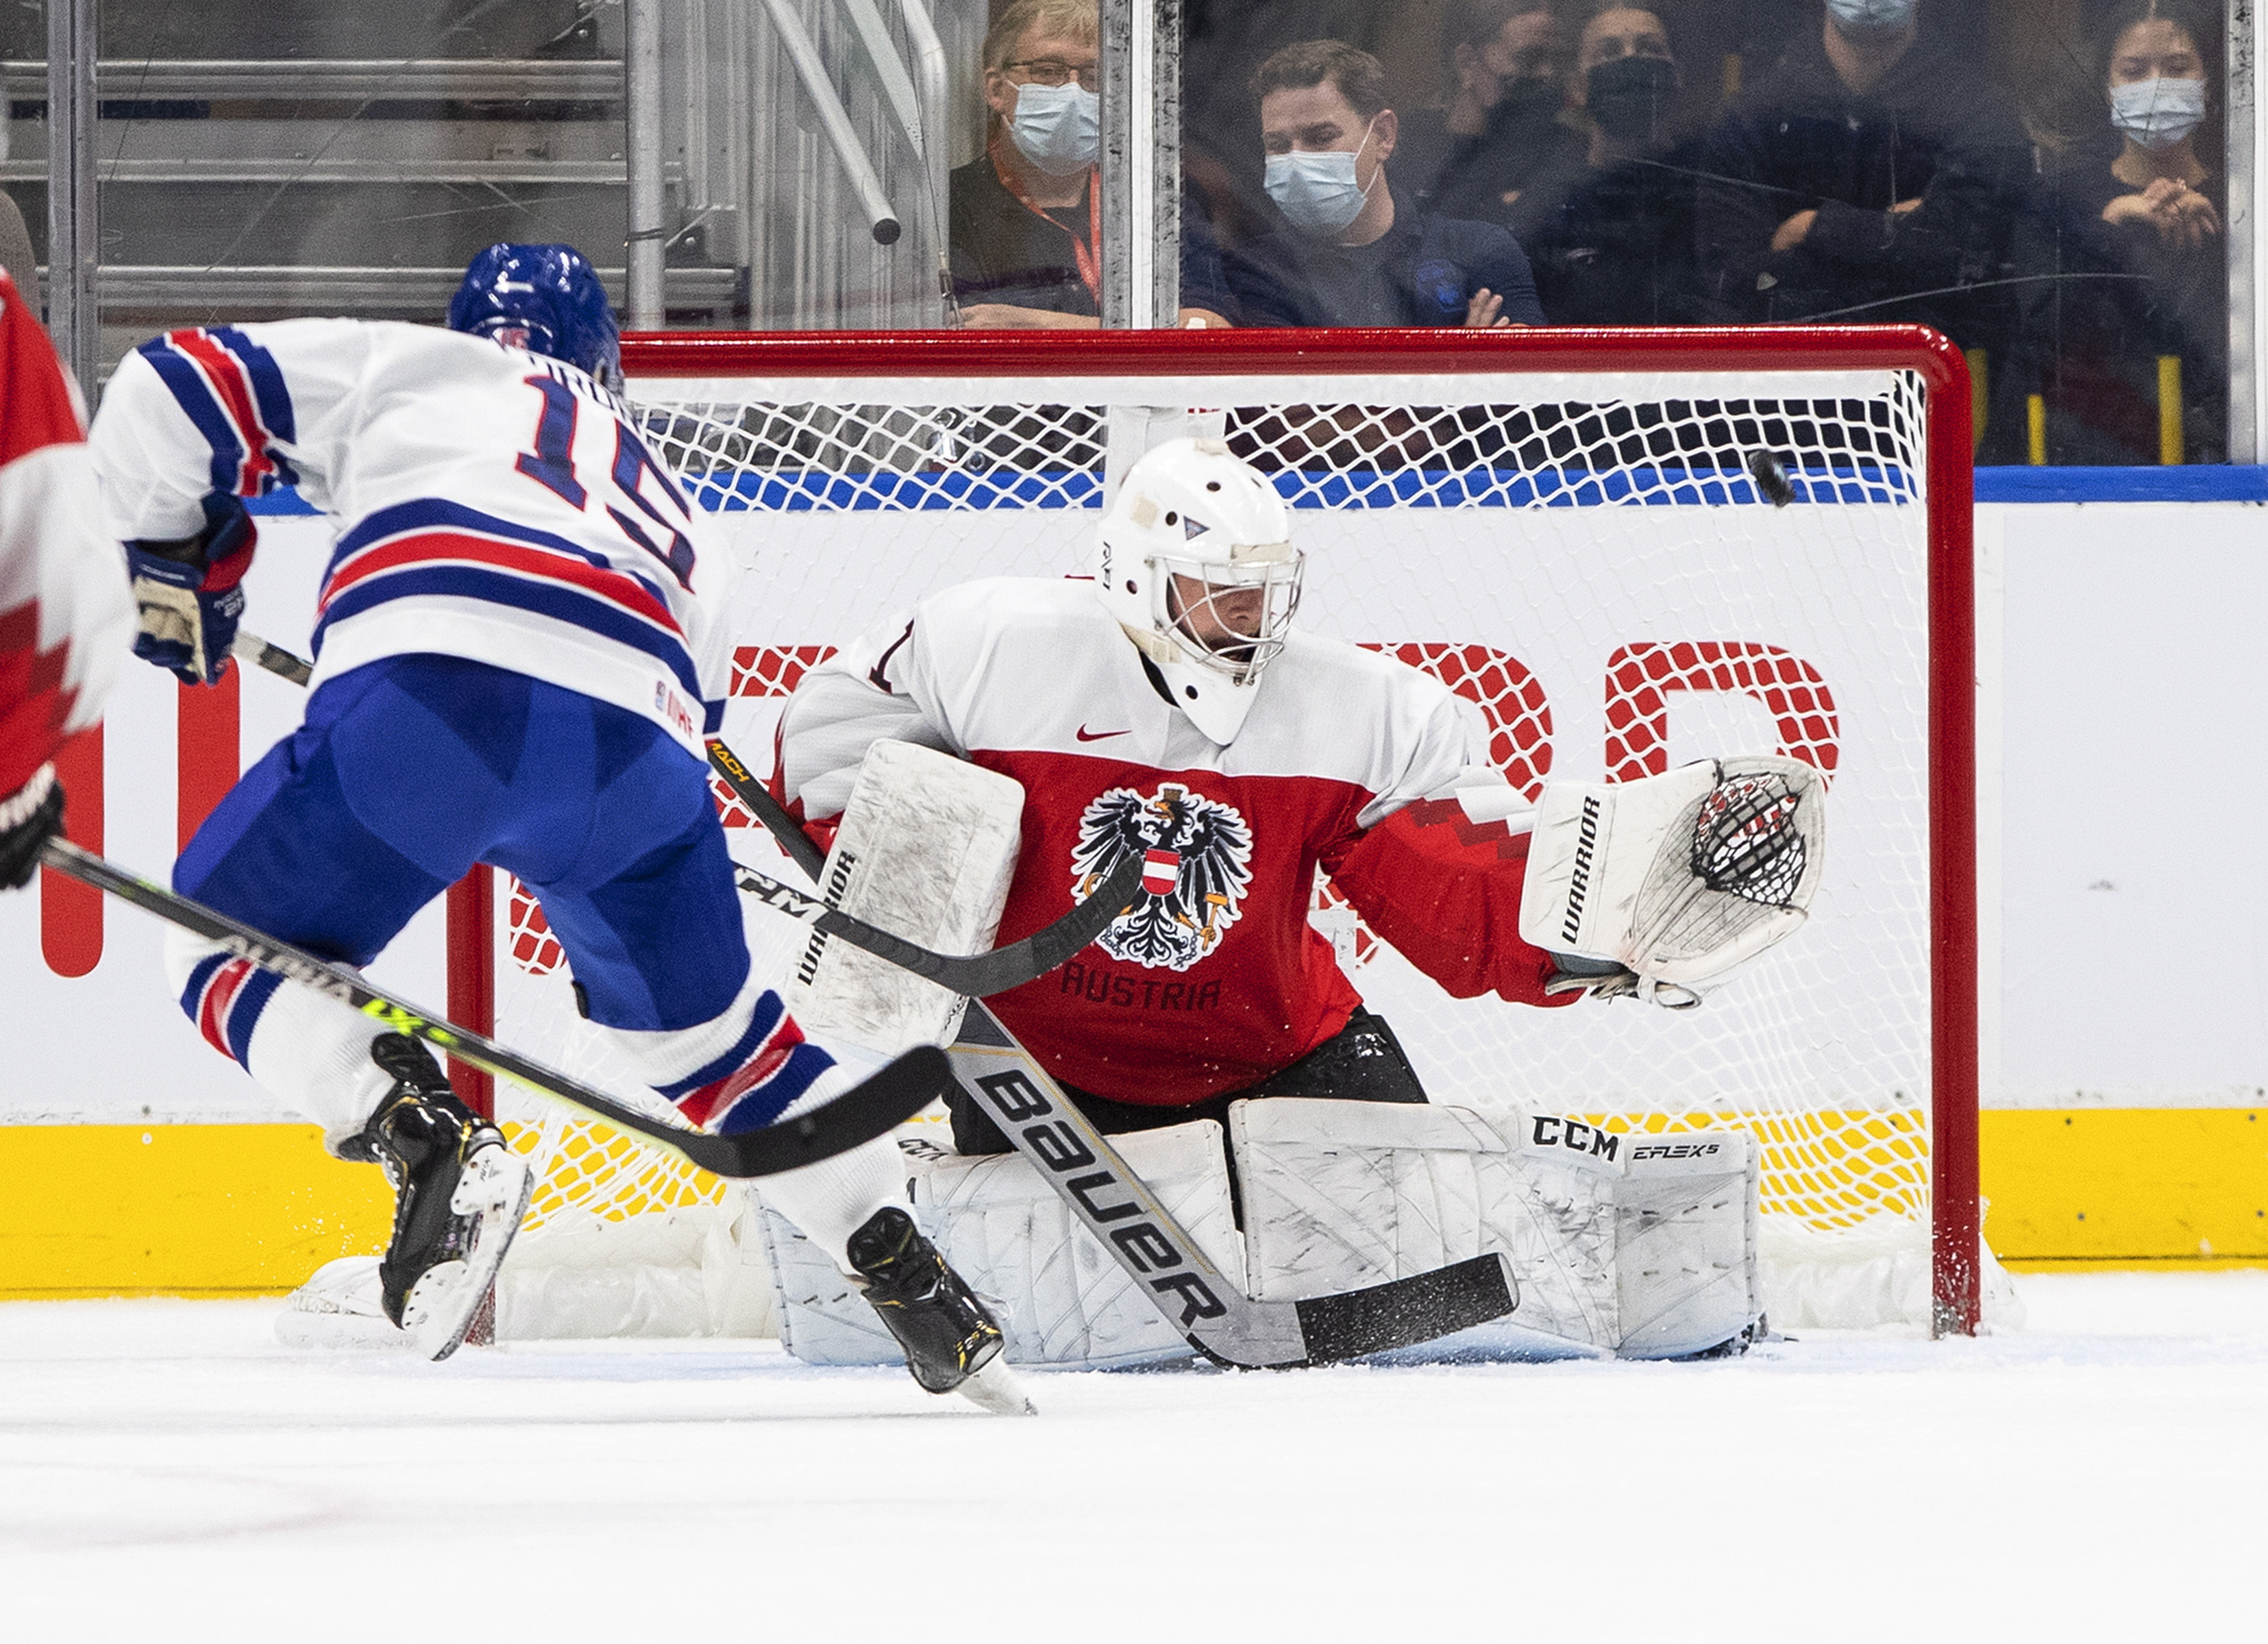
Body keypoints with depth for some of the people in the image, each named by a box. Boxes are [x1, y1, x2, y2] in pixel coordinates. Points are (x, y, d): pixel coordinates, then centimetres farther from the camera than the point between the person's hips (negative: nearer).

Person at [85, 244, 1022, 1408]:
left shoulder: (405, 366, 29)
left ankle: (428, 1144, -10)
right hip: (637, 738, 4)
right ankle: (909, 1276, 20)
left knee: (231, 938, 14)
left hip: (429, 690, -4)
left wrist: (176, 566, 34)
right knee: (703, 1022, 28)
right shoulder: (665, 509, 41)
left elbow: (171, 396, 21)